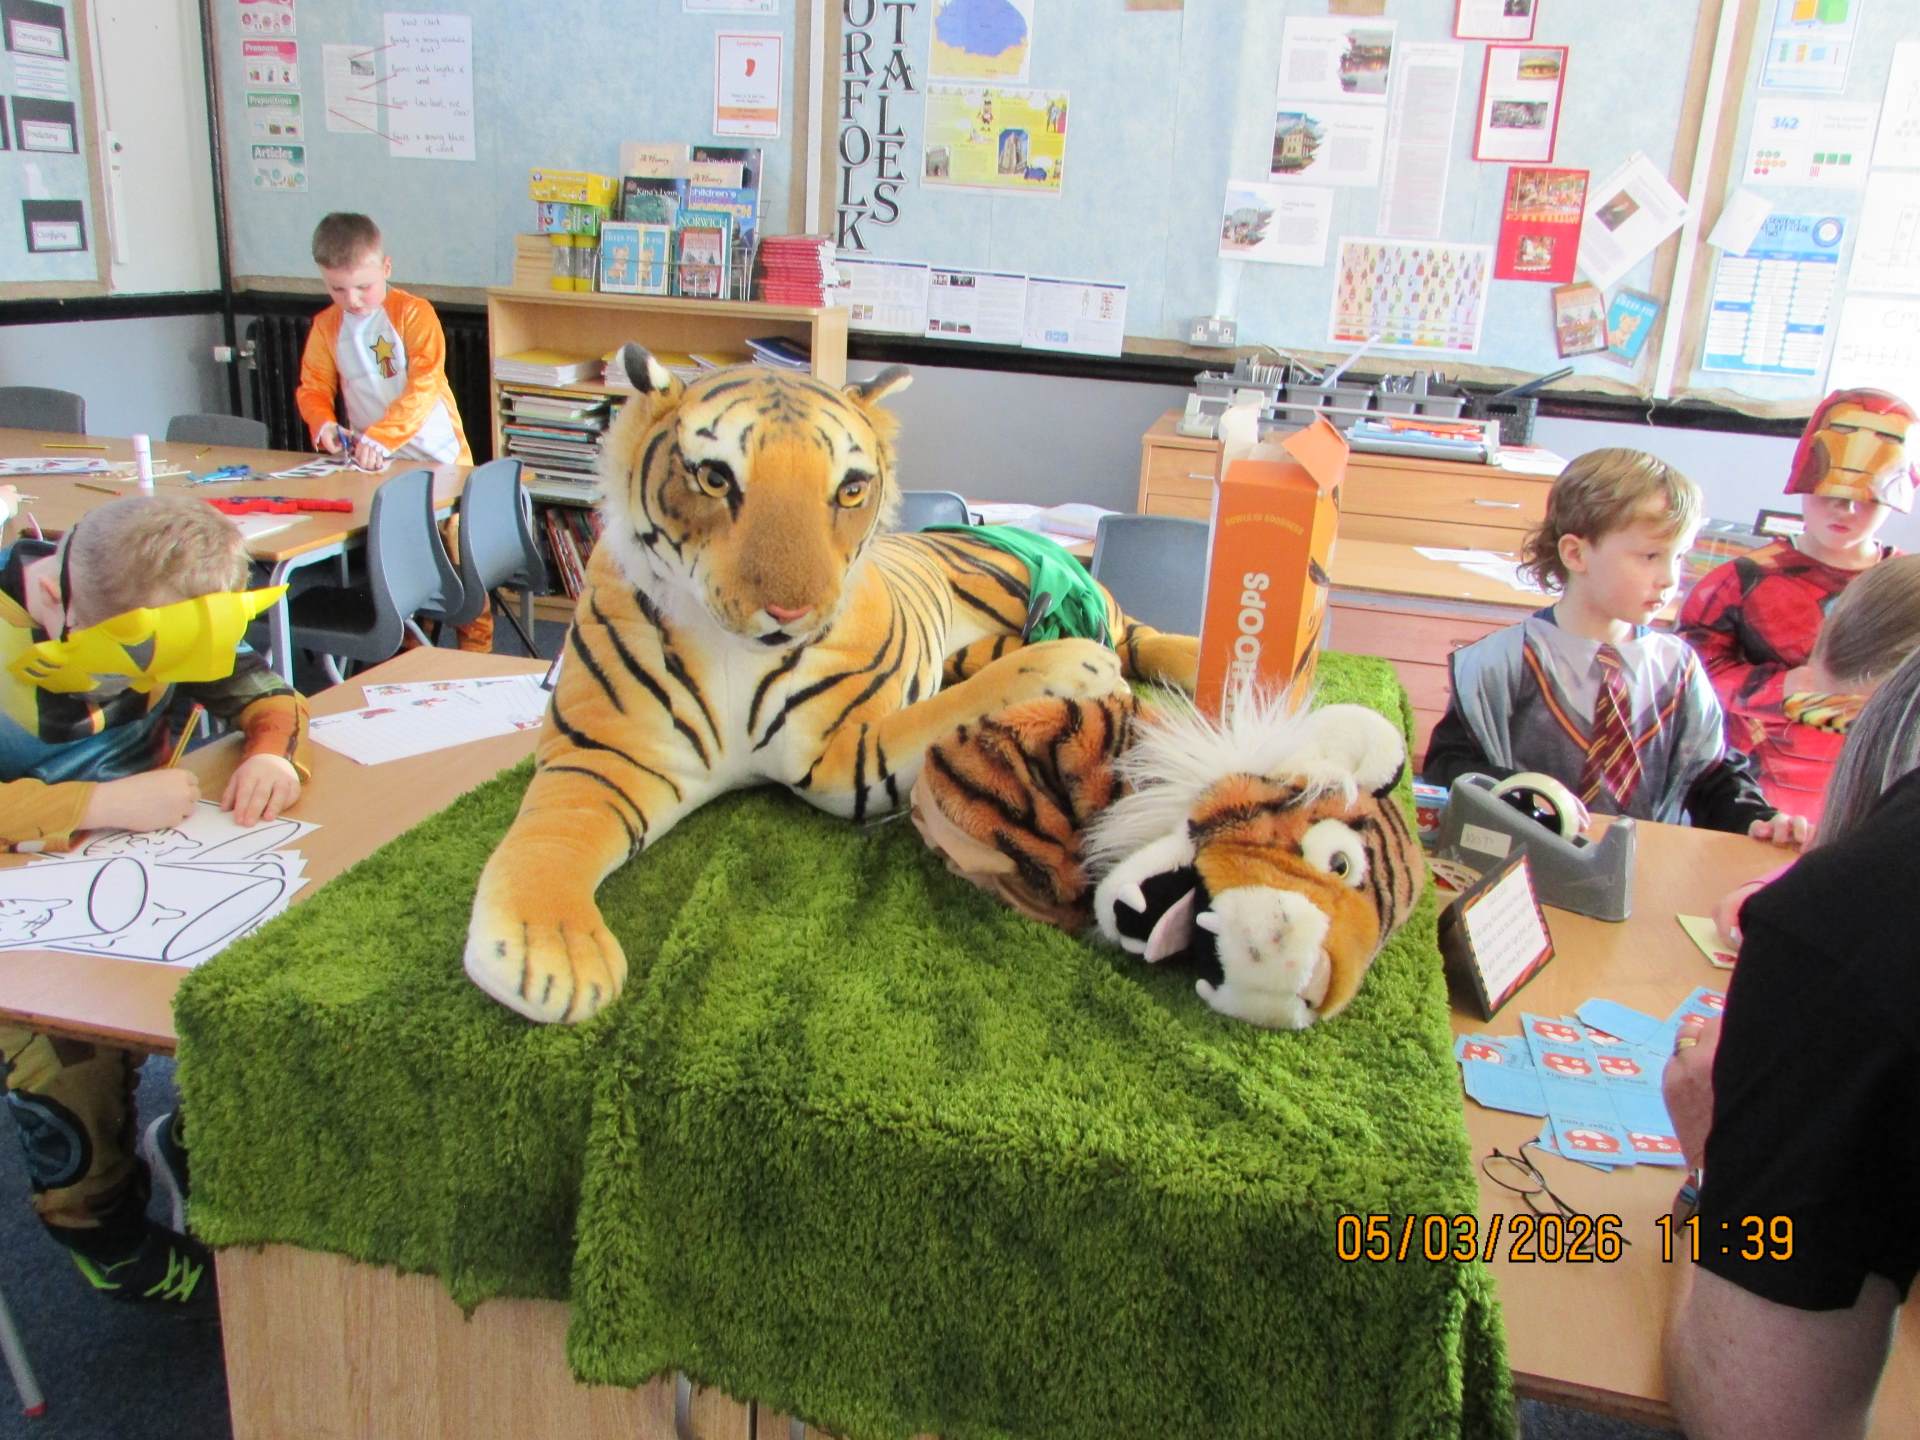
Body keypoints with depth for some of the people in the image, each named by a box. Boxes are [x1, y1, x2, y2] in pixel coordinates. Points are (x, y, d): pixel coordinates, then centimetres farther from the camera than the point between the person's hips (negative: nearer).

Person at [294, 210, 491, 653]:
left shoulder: (414, 314, -11)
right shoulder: (326, 326, 5)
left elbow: (424, 387, -20)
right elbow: (313, 388, 7)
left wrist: (380, 436, -29)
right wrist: (323, 424, -16)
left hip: (435, 455, -4)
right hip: (373, 465, 5)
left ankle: (475, 646, 14)